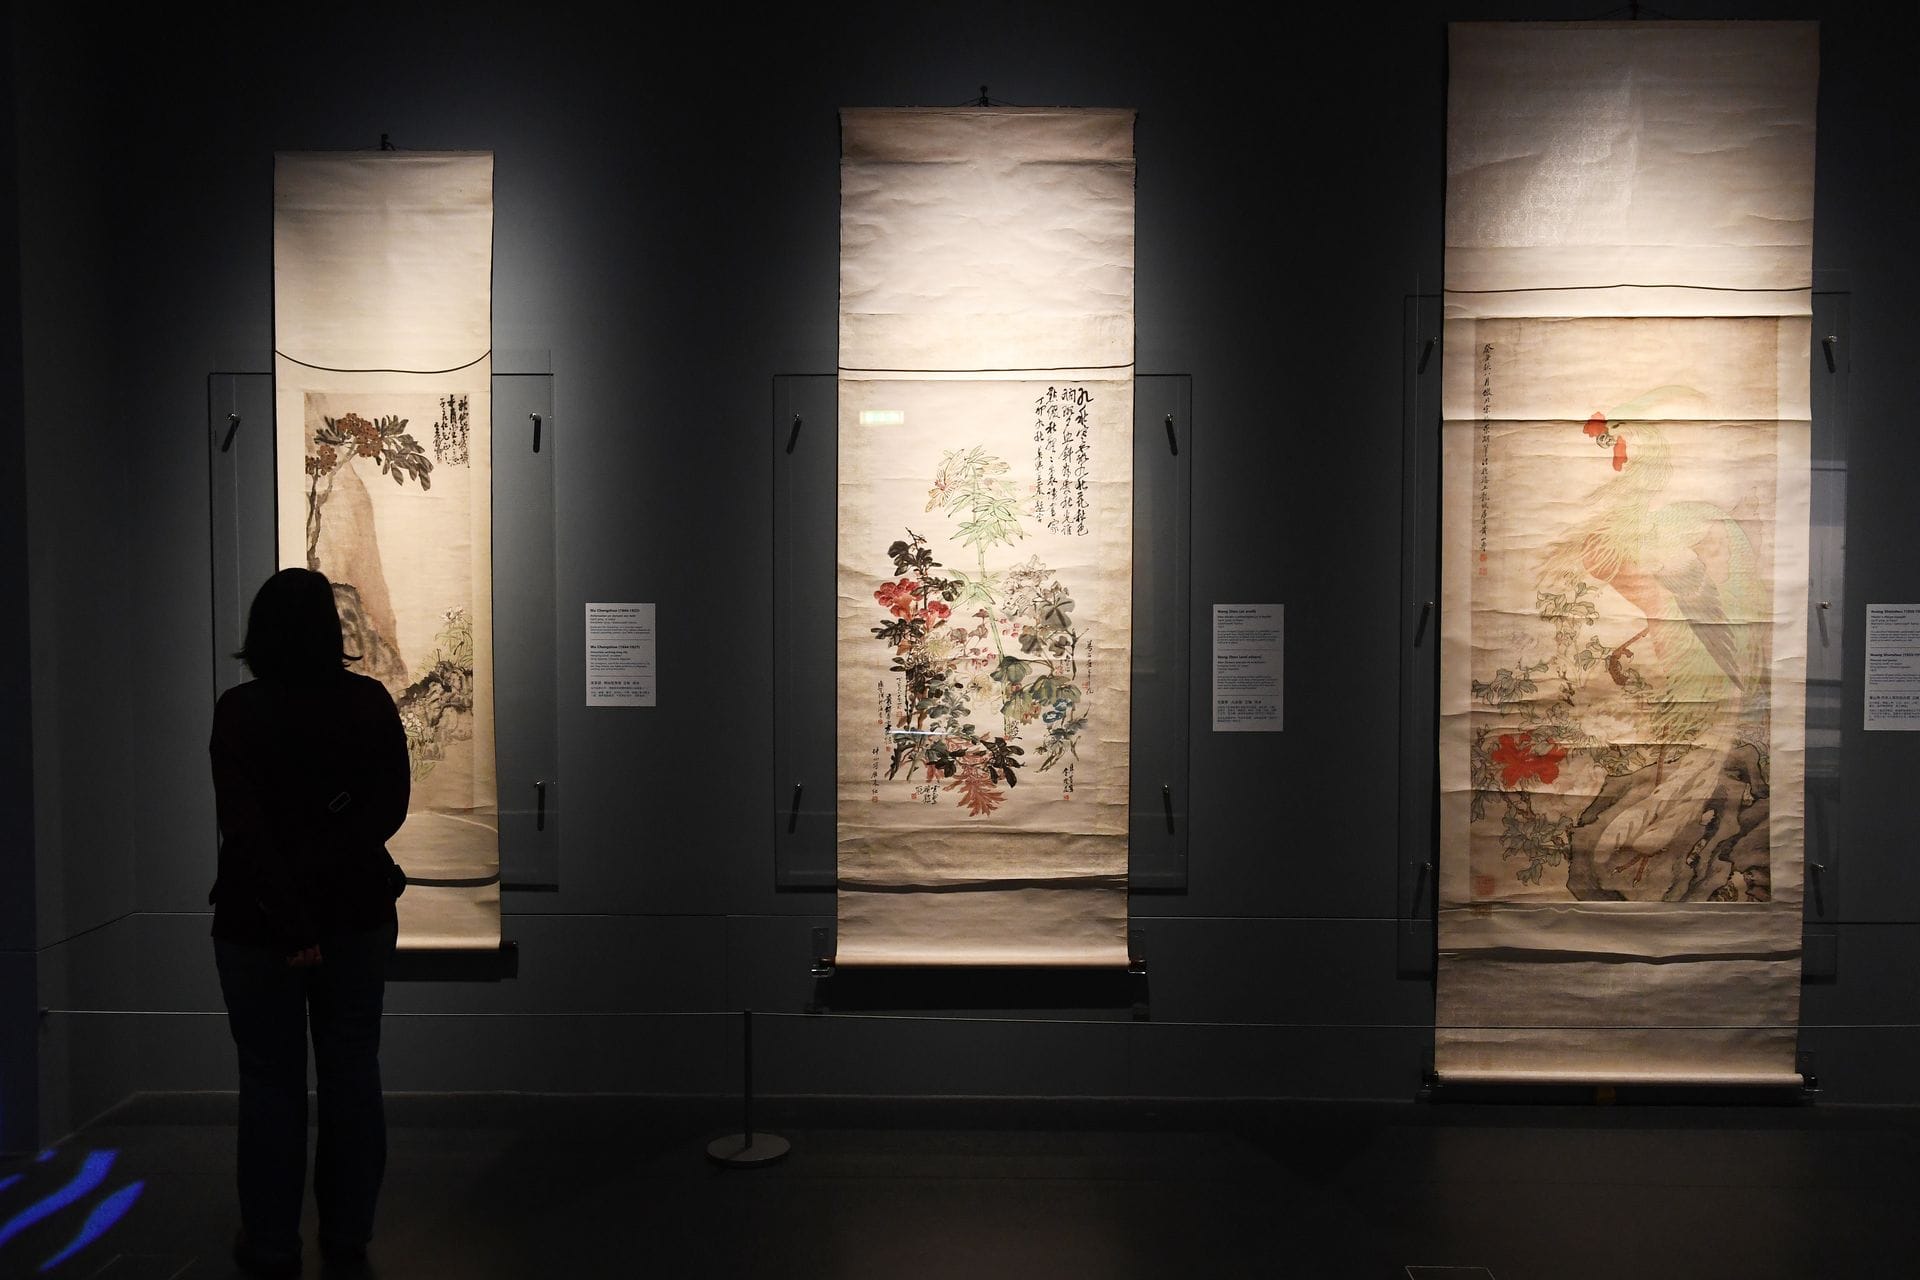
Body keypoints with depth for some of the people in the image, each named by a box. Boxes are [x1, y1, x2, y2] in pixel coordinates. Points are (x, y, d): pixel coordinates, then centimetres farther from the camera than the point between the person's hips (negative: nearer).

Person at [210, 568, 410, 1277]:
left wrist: (292, 919, -16)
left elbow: (243, 827, -17)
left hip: (258, 924, -2)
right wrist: (319, 868, -10)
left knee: (271, 1083, 10)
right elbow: (389, 805, -9)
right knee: (352, 1073, 13)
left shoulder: (239, 711, -10)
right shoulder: (370, 701, -4)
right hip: (358, 913, 2)